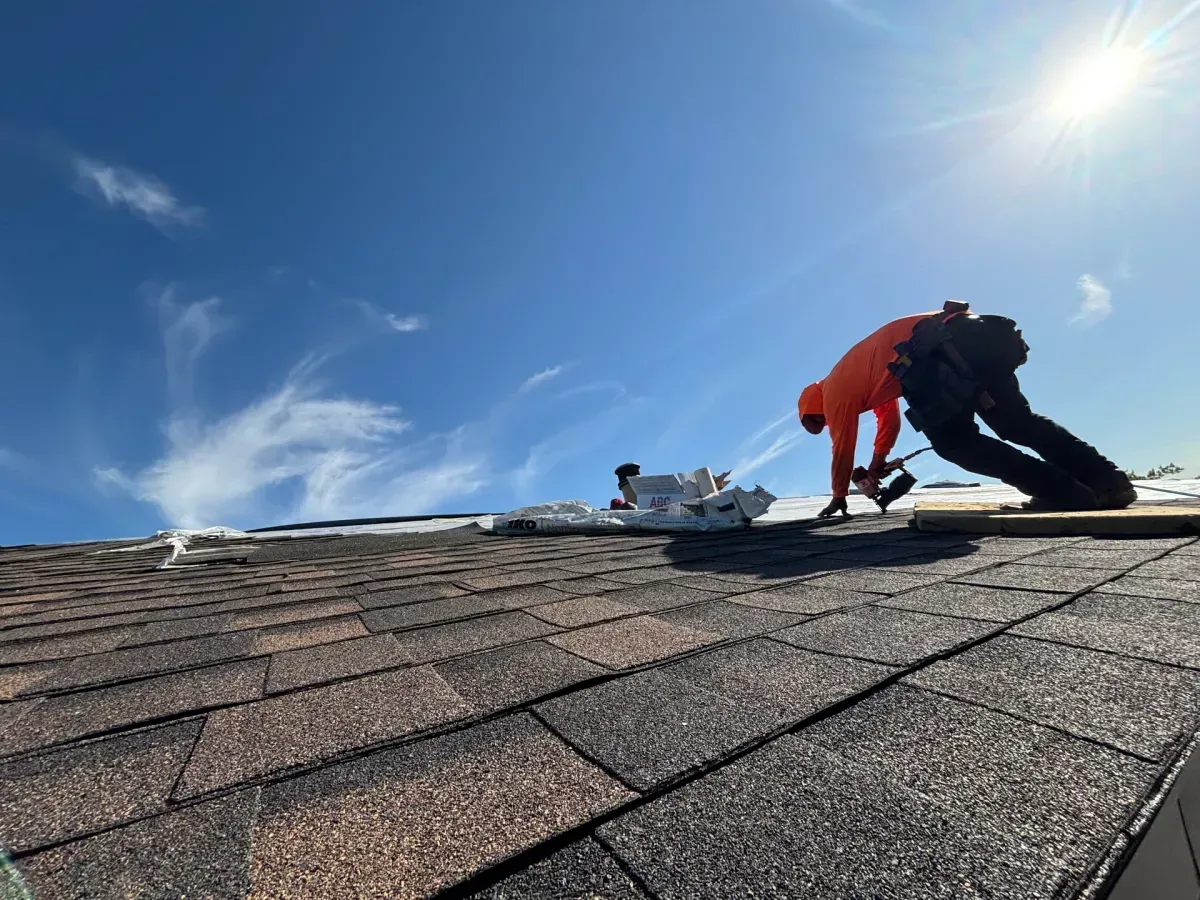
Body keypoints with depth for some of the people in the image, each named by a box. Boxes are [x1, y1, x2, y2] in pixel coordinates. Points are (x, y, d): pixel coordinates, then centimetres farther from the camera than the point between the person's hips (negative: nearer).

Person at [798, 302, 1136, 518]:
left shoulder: (835, 390, 11)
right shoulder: (857, 378, 35)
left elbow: (843, 446, 13)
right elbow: (890, 419, 47)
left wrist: (839, 497, 24)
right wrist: (877, 463, 57)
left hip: (937, 356, -8)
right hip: (970, 333, 8)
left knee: (954, 442, 2)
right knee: (1022, 424, 16)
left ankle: (1065, 492, -2)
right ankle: (1110, 482, 11)